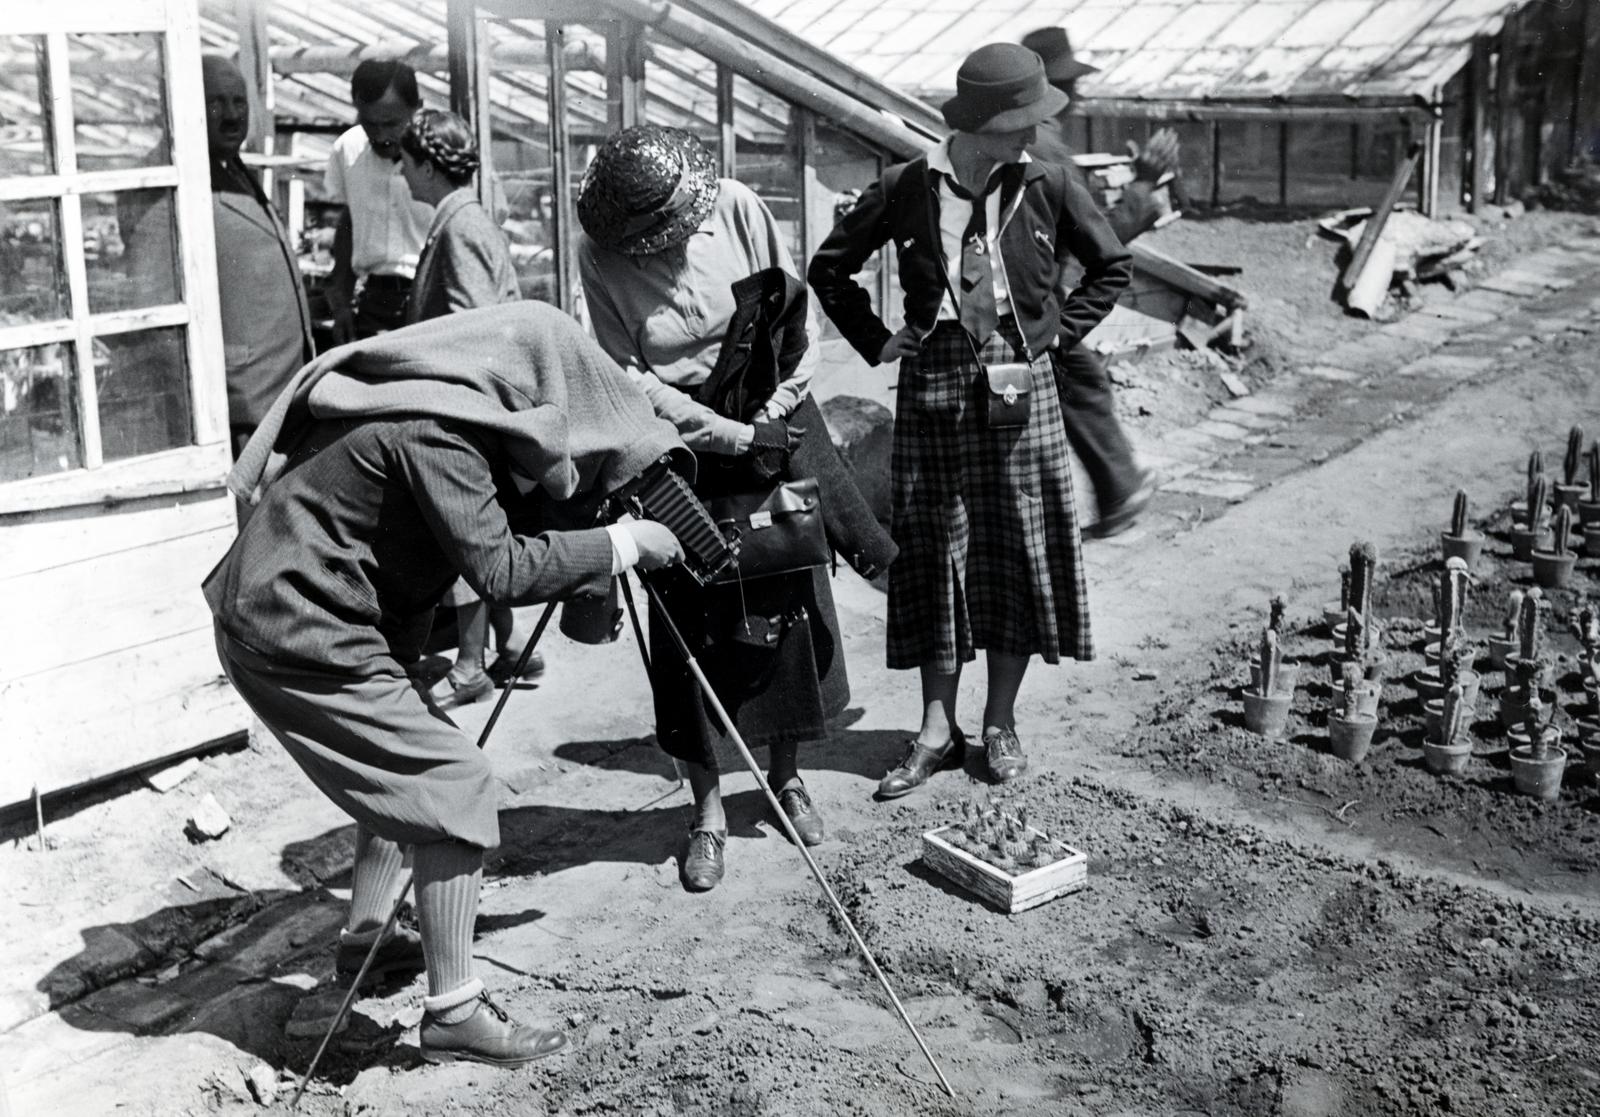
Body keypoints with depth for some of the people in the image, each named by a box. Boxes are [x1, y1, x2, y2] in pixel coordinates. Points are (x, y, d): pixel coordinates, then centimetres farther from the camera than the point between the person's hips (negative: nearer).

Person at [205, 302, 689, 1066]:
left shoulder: (432, 404, 8)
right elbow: (500, 569, -23)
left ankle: (366, 938, 37)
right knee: (453, 785, -6)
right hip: (299, 637, -10)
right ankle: (453, 1016, 0)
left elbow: (491, 535, 17)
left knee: (406, 765, 22)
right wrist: (621, 544, -14)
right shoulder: (432, 430, -21)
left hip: (270, 615, 10)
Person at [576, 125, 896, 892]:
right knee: (689, 624, 0)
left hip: (770, 426, 2)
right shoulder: (600, 255, -14)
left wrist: (775, 416, -10)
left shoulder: (736, 207, -10)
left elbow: (796, 309, -2)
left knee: (790, 604, 5)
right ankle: (707, 811, 12)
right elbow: (630, 376, -15)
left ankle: (786, 775, 25)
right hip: (680, 442, -2)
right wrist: (735, 436, -18)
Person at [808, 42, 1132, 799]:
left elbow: (1112, 267, 12)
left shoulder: (1046, 188, -1)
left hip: (1017, 381, 1)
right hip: (932, 380, 0)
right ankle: (937, 730, 12)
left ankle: (1001, 724, 18)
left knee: (1017, 552, 4)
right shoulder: (906, 189, -3)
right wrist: (876, 342, 2)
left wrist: (1058, 331, 3)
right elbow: (829, 267, 8)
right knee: (932, 552, 3)